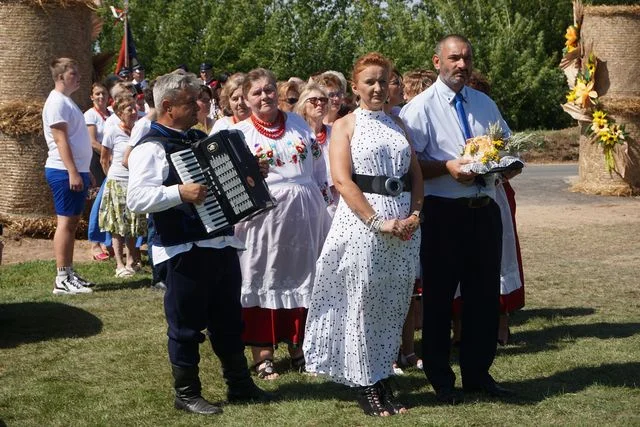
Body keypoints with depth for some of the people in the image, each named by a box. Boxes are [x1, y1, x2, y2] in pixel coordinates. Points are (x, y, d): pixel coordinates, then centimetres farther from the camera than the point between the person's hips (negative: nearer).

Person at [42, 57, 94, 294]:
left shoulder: (67, 101, 19)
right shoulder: (57, 102, -12)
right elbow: (61, 140, -19)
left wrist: (84, 171, 22)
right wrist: (73, 172, -24)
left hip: (76, 170, 10)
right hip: (65, 172, -10)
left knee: (72, 222, 11)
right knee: (65, 222, -9)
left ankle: (69, 274, 16)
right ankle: (62, 279, -7)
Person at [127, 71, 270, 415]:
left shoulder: (200, 138, 14)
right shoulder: (152, 147, -12)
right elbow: (136, 198, -25)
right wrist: (180, 193, -33)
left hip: (222, 242, 8)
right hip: (185, 250, -8)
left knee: (229, 319, 17)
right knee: (187, 325, 4)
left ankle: (239, 384, 29)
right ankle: (186, 394, 16)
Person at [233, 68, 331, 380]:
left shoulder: (298, 123, 11)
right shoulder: (239, 132, 0)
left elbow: (318, 167, 15)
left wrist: (326, 201, 14)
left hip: (304, 215, 3)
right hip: (263, 214, -3)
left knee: (302, 277, 9)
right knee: (264, 279, 1)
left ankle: (297, 347, 23)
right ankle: (262, 354, 10)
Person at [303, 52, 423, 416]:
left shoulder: (398, 124, 15)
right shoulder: (345, 125, 1)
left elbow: (416, 173, 13)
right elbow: (342, 180, -10)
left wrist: (415, 214, -5)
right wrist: (377, 222, -18)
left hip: (404, 223, 5)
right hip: (361, 220, -4)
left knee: (393, 305, 7)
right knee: (362, 303, 0)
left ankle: (384, 380, 17)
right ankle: (365, 384, 9)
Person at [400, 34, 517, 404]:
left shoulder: (486, 104, 13)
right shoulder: (421, 107, -5)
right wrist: (447, 167, -21)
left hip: (485, 210, 5)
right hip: (443, 213, -5)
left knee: (485, 294, 11)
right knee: (439, 296, 5)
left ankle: (478, 373, 25)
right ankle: (440, 378, 17)